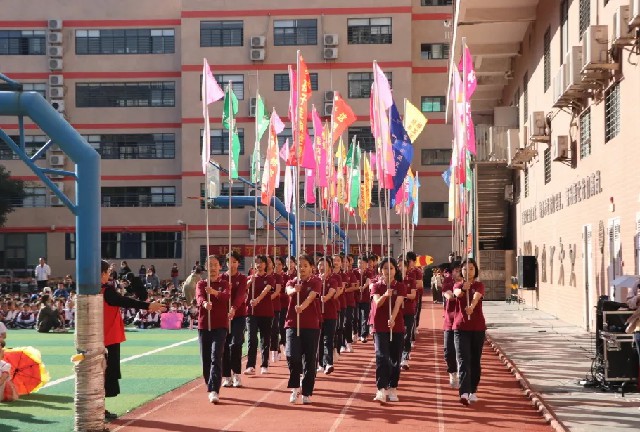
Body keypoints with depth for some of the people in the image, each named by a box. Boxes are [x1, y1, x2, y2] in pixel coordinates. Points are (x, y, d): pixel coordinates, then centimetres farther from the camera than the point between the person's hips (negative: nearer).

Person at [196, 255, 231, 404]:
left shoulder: (224, 283, 6)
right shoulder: (201, 284, 9)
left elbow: (227, 296, -16)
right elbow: (199, 297, -13)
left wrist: (215, 292, -38)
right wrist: (204, 303, -38)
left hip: (220, 325, -3)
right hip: (203, 325, 3)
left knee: (216, 357, -15)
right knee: (206, 358, 6)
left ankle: (214, 390, -22)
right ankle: (211, 389, 23)